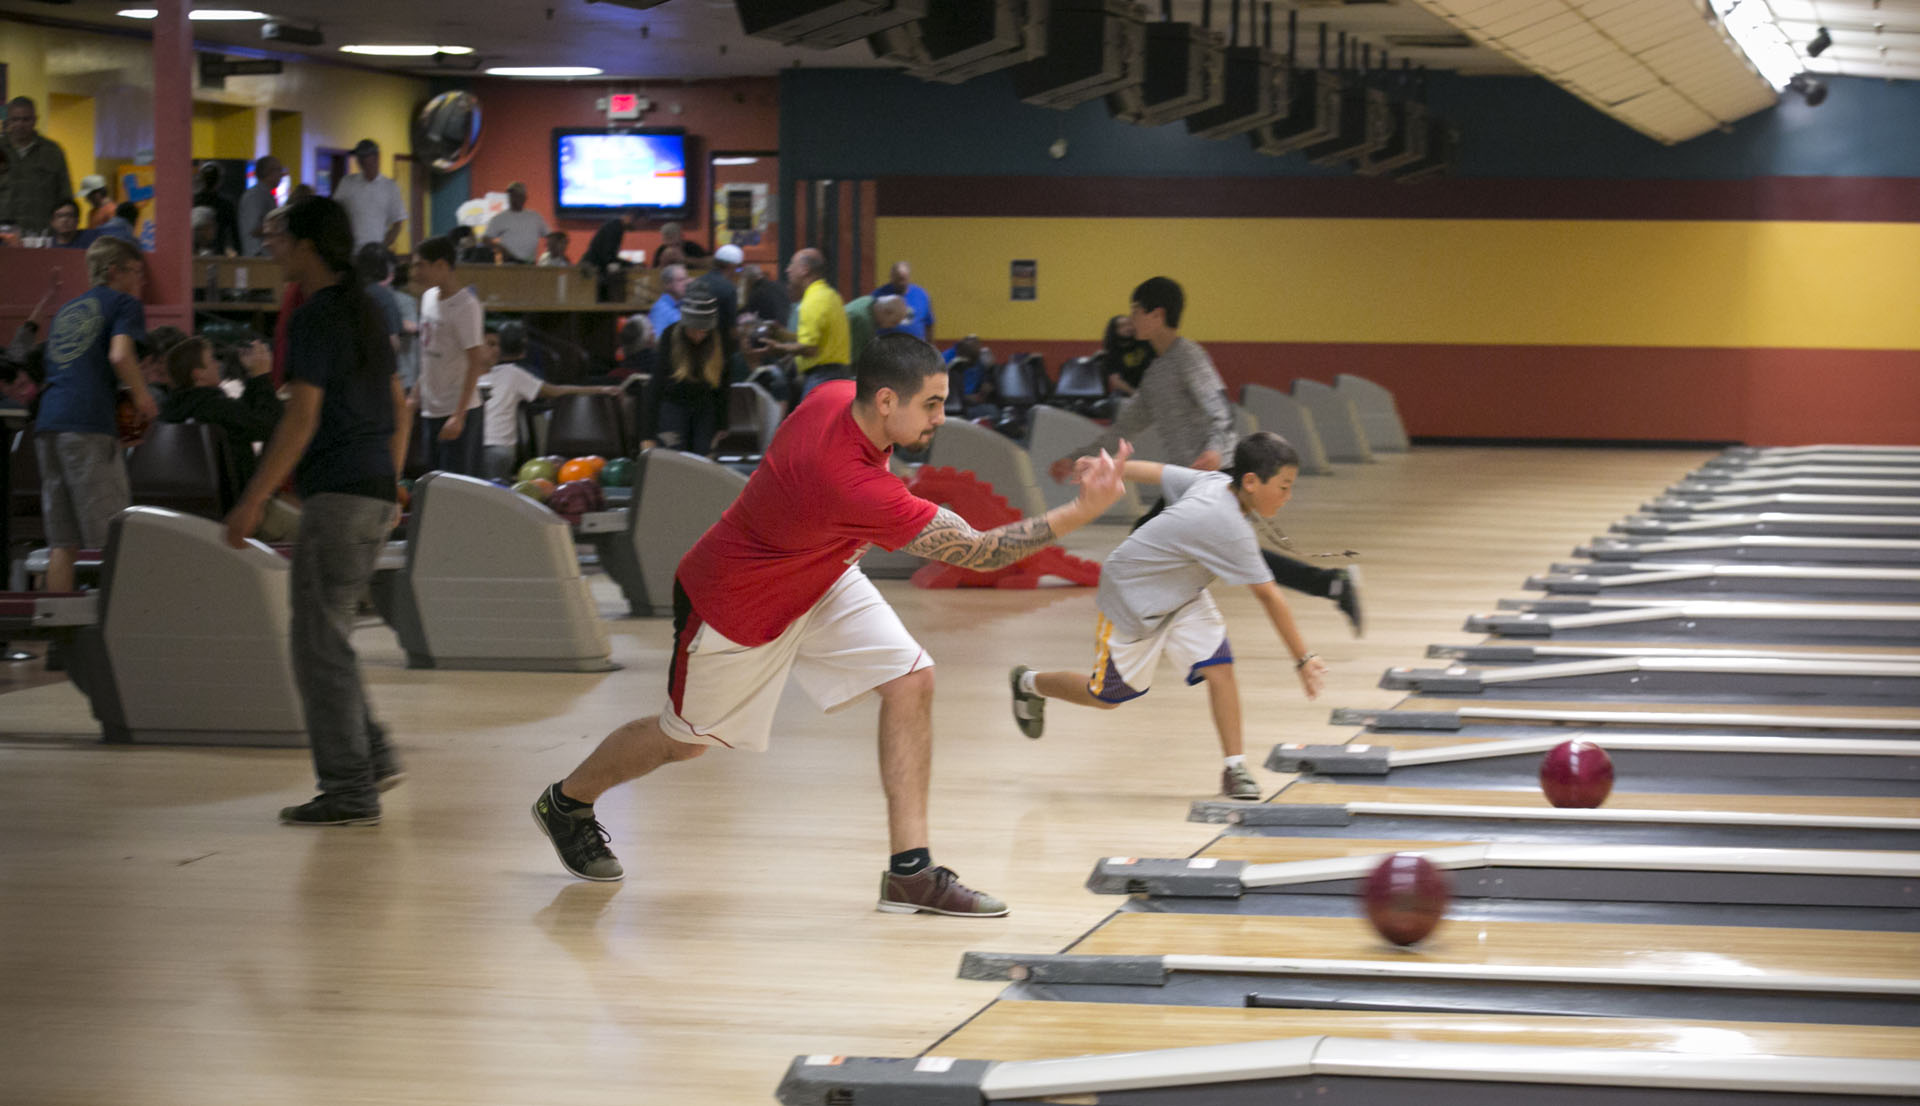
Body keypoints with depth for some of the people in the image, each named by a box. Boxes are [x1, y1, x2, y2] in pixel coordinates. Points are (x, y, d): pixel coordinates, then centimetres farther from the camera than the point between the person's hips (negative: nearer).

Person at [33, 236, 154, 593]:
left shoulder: (67, 310, 26)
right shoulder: (123, 303, 4)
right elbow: (120, 354, -14)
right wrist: (142, 396, 0)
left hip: (48, 425, 7)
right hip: (89, 425, -7)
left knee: (63, 542, 5)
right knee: (114, 537, -6)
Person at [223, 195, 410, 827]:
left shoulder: (316, 319, -12)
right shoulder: (366, 314, 16)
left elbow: (300, 421, -18)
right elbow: (398, 411, 21)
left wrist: (253, 501, -16)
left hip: (338, 496, -9)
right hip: (376, 495, 9)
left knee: (320, 642, -5)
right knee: (323, 634, 16)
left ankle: (349, 790, -6)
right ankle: (373, 758, 13)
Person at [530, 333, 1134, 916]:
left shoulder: (838, 397, -18)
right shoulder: (853, 485, -43)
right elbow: (977, 551, -39)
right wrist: (1082, 513, -43)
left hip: (819, 580, 8)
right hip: (733, 602, -8)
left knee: (910, 679, -10)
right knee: (685, 739, 15)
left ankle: (909, 870, -7)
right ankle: (567, 802, 45)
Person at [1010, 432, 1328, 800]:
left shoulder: (1214, 481, -14)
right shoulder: (1230, 528, -37)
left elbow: (1158, 472, 0)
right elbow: (1269, 596, -34)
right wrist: (1303, 659, -30)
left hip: (1181, 596, 8)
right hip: (1132, 594, -8)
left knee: (1218, 665, -12)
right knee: (1107, 695, 12)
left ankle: (1234, 768, -8)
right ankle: (1029, 683, 38)